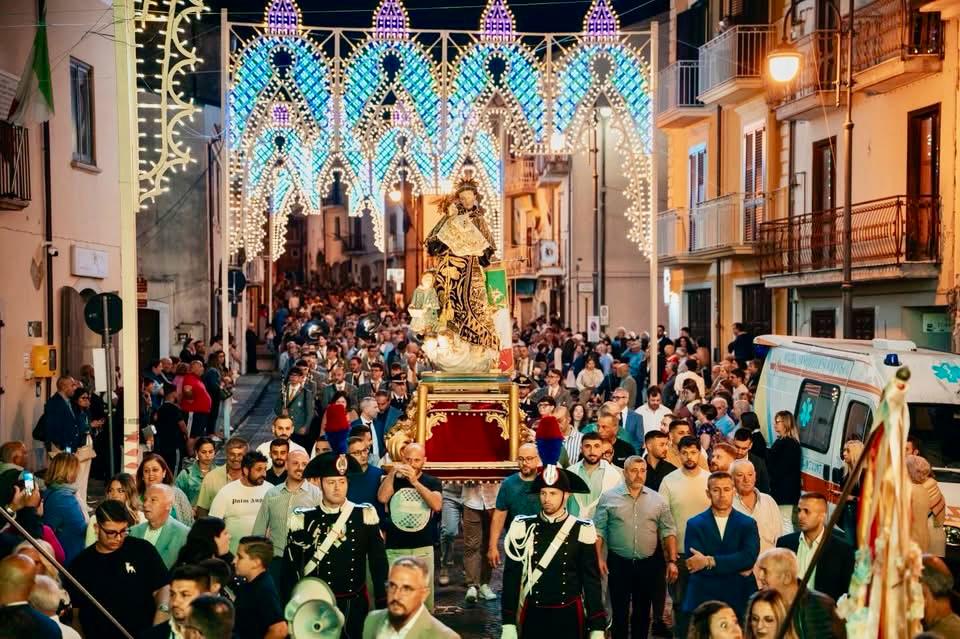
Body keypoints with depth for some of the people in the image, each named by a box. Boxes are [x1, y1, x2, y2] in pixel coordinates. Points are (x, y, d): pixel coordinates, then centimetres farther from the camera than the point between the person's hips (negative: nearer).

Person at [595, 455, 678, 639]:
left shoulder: (658, 500, 3)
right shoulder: (609, 497, -3)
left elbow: (668, 532, 5)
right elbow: (599, 531, -2)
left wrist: (672, 561, -1)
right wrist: (599, 558, -9)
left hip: (648, 564, 2)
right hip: (618, 563, -2)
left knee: (643, 611, 13)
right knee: (620, 611, 6)